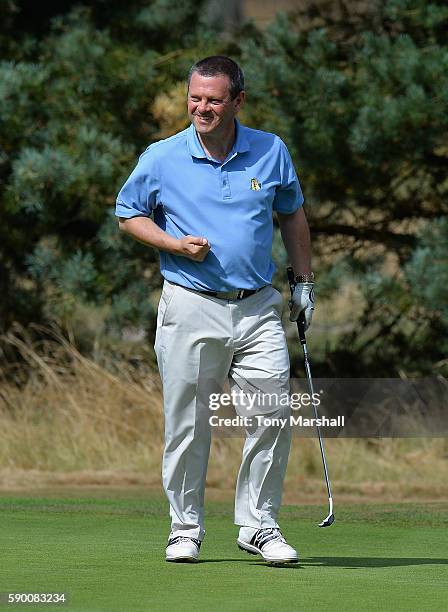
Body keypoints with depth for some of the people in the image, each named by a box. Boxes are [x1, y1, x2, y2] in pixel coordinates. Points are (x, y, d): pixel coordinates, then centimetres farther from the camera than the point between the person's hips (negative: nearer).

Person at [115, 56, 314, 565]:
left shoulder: (271, 152, 4)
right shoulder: (161, 158, -2)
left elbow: (292, 215, 18)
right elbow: (129, 215, 9)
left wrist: (304, 282, 15)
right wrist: (176, 244, -8)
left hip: (258, 308, 2)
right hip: (190, 308, -2)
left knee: (273, 415, -4)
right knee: (187, 423, 1)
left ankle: (258, 524, 9)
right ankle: (185, 528, 14)